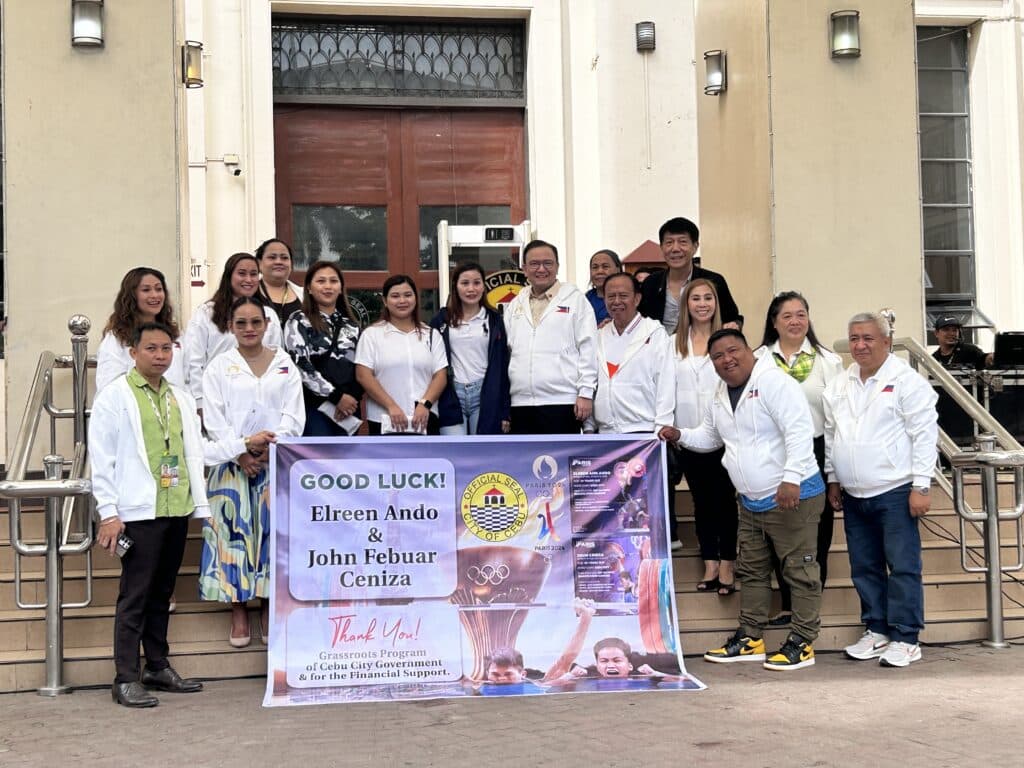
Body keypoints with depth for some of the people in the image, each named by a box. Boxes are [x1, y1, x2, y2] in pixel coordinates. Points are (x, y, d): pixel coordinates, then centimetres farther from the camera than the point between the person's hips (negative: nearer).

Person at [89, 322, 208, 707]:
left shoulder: (180, 398, 15)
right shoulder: (115, 395, -2)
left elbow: (194, 453, 17)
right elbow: (101, 457, -6)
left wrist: (202, 505, 11)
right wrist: (108, 512, -12)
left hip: (176, 509, 6)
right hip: (139, 512, -6)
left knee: (162, 593, 13)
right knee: (135, 596, -4)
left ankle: (158, 667, 22)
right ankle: (126, 679, 1)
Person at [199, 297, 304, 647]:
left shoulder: (285, 365, 8)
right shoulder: (219, 367, 5)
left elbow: (293, 415, 1)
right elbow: (214, 418, -2)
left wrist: (268, 451, -11)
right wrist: (243, 448, -13)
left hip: (277, 462, 1)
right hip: (232, 462, -1)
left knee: (273, 532, 1)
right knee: (234, 533, -2)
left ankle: (269, 607, 10)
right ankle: (238, 610, 6)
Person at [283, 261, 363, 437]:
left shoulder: (350, 324, 17)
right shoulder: (299, 322, 1)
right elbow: (301, 366, -10)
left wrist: (353, 396, -5)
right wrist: (336, 396, -13)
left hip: (348, 407, 5)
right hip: (314, 406, -5)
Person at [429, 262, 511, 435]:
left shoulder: (494, 320, 6)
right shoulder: (441, 320, 6)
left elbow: (502, 367, 5)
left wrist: (505, 410, 1)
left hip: (485, 396, 0)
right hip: (451, 396, 0)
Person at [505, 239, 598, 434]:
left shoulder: (575, 300, 3)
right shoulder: (515, 305, 16)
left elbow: (588, 349, -2)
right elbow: (505, 350, 16)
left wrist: (586, 393, -9)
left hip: (561, 402, -4)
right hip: (521, 403, 4)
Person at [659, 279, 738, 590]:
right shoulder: (673, 344, 8)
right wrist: (671, 430, 2)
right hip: (687, 436, 3)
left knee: (725, 499, 1)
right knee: (701, 501, 8)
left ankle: (727, 565, 8)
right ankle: (710, 564, 15)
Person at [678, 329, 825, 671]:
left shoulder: (774, 382, -16)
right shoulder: (721, 396, 10)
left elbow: (799, 431, -24)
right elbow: (709, 436, 27)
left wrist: (791, 478, -30)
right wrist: (681, 436, 9)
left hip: (792, 496, -9)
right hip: (750, 502, 9)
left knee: (799, 571, -1)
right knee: (752, 571, 15)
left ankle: (802, 643, 5)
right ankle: (750, 638, 25)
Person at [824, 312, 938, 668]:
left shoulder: (906, 381, -8)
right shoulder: (839, 385, 11)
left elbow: (924, 435, -11)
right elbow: (831, 435, 17)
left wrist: (920, 486, -13)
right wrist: (833, 480, 15)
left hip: (895, 491, -6)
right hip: (853, 494, 6)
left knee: (903, 566, -3)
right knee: (864, 567, 11)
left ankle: (905, 638, 4)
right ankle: (876, 630, 22)